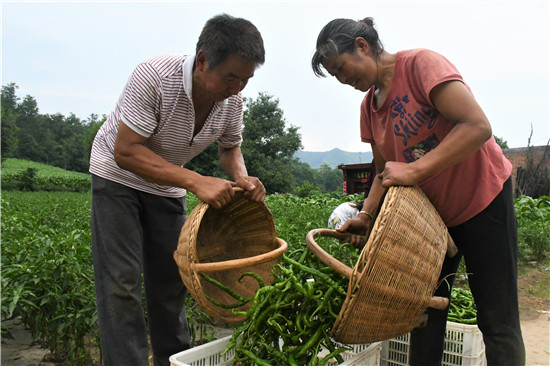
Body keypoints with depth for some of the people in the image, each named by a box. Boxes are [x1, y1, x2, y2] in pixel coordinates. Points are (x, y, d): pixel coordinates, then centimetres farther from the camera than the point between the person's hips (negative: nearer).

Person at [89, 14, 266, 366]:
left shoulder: (232, 100, -14)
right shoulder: (154, 76, -32)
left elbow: (230, 148, 3)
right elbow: (125, 151, -32)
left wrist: (242, 177, -20)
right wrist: (197, 182, -40)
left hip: (168, 185, 5)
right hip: (118, 175, -4)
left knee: (171, 281, 7)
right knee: (122, 282, -9)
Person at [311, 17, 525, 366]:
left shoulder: (420, 63, -17)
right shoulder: (369, 106, 4)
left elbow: (478, 126, -26)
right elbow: (385, 172, 8)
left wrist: (415, 170, -31)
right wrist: (367, 215, -7)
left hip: (484, 197, -6)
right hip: (430, 214, 7)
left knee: (498, 322, 0)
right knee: (425, 315, 11)